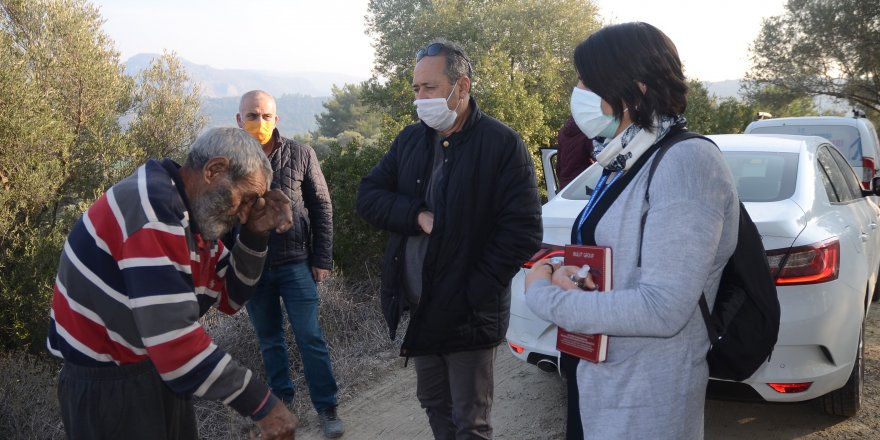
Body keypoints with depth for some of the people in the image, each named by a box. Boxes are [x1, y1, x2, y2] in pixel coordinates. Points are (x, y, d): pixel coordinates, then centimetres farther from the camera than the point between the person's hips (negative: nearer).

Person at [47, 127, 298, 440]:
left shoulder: (195, 212, 4)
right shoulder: (153, 211, -26)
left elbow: (229, 298, 10)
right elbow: (174, 339, -31)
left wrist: (256, 236, -6)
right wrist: (261, 404, -25)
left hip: (158, 372, 9)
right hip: (107, 383, -9)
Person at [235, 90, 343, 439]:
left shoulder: (300, 155, -4)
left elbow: (322, 208, 0)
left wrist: (322, 260, -2)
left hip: (296, 263, -1)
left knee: (310, 337, -1)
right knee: (269, 340, 14)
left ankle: (326, 407, 10)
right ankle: (281, 401, 28)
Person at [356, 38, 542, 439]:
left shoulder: (502, 144, -11)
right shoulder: (410, 140, 7)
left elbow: (523, 229, -15)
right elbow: (368, 196, 3)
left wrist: (479, 290, -17)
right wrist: (417, 215, -15)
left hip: (467, 315, -6)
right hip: (417, 309, 6)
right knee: (434, 405, 20)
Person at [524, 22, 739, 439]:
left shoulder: (687, 162, -20)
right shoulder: (622, 164, 8)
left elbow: (663, 310, -27)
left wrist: (542, 294, -18)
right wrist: (563, 273, -7)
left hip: (647, 401, -8)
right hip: (598, 381, 8)